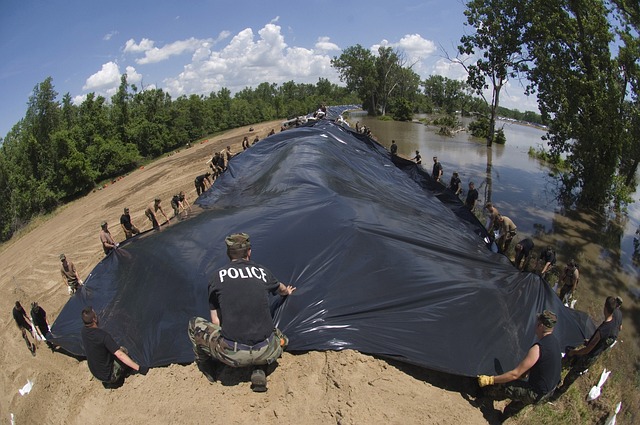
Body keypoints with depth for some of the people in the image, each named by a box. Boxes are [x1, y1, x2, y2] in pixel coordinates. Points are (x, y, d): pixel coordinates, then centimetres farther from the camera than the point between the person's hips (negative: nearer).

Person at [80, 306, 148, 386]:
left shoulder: (83, 331, -7)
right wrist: (139, 368, -30)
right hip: (108, 376, -7)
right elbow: (120, 355, -32)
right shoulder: (103, 335, -30)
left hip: (94, 373, 7)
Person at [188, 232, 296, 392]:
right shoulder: (262, 272, 10)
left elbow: (215, 322, 13)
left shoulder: (217, 277, 5)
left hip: (232, 355, -1)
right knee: (280, 338, 36)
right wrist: (287, 291, 60)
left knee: (195, 325, 21)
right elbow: (280, 288, 36)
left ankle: (207, 367, 31)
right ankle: (259, 370, 14)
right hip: (267, 353, 1)